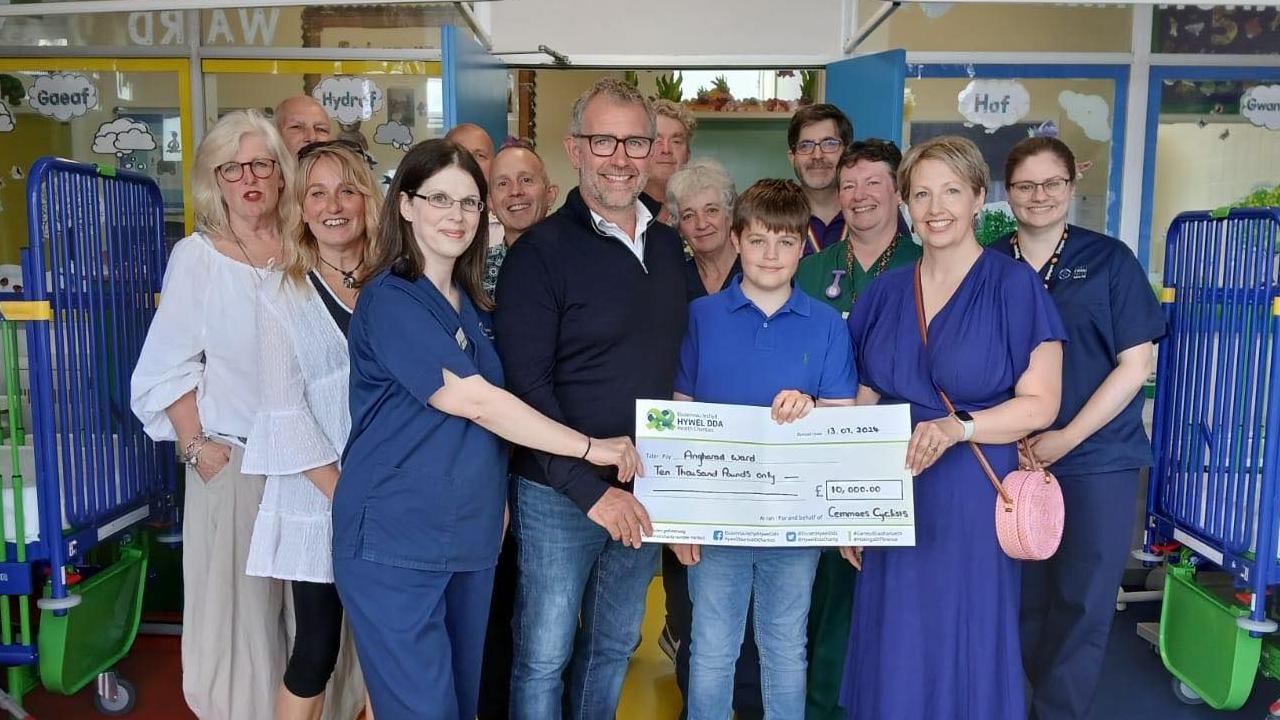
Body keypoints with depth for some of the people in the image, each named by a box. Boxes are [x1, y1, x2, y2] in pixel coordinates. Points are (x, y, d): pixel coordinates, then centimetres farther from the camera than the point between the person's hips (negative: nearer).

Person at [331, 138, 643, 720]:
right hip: (394, 545, -7)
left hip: (470, 540, 7)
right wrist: (589, 447, -15)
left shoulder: (474, 306, 12)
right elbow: (472, 401, -20)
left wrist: (497, 505, 10)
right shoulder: (389, 300, -12)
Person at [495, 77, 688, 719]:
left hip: (645, 491, 6)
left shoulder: (669, 246, 7)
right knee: (544, 656, 8)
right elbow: (526, 387, -17)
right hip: (560, 494, -5)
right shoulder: (541, 252, -12)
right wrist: (592, 489, -20)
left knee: (615, 647, 20)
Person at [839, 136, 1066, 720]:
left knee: (965, 658, 7)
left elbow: (1040, 404, -7)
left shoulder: (1013, 286, -5)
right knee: (893, 656, 12)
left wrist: (957, 427, -23)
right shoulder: (884, 293, 7)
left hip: (972, 503, -4)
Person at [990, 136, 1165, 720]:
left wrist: (1065, 438, -12)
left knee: (1083, 603, 3)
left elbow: (1135, 364, -4)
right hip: (1010, 460, 2)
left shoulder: (1109, 260, 0)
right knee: (1026, 599, 10)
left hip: (1097, 459, -1)